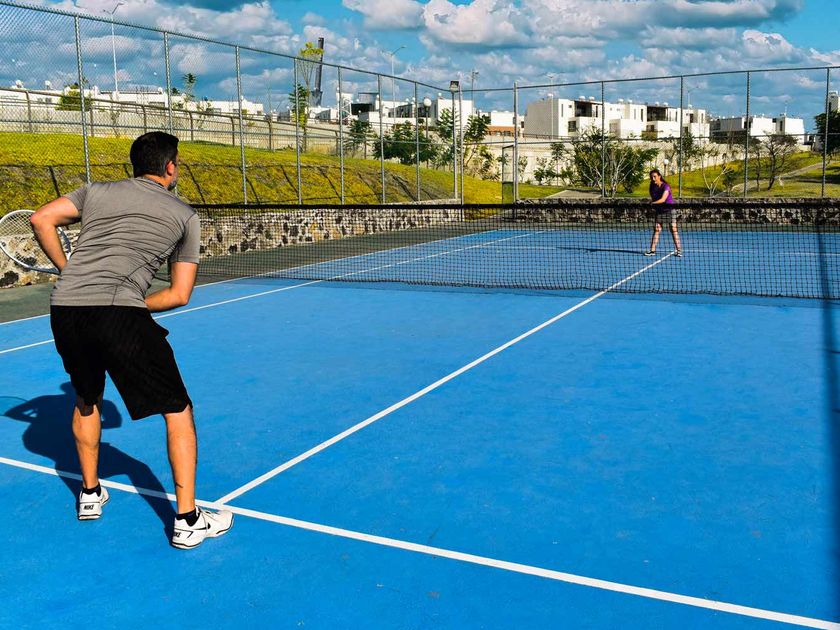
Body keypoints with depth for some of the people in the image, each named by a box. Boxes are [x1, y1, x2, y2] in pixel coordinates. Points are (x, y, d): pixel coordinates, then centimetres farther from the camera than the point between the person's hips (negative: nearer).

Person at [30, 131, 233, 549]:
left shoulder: (97, 192, 22)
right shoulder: (185, 215, 15)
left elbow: (41, 220, 12)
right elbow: (180, 294, 14)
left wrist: (69, 272, 19)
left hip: (64, 308, 5)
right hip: (120, 314, -5)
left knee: (87, 399, 31)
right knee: (177, 410, 7)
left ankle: (90, 493, 42)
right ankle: (188, 520, 7)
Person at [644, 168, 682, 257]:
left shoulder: (665, 186, -17)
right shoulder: (653, 188, 1)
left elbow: (663, 199, -28)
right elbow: (653, 199, 6)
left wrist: (652, 203, -38)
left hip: (669, 209, -5)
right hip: (659, 210, 5)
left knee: (673, 230, -7)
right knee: (656, 229, -1)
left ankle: (679, 250, -4)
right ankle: (652, 250, -1)